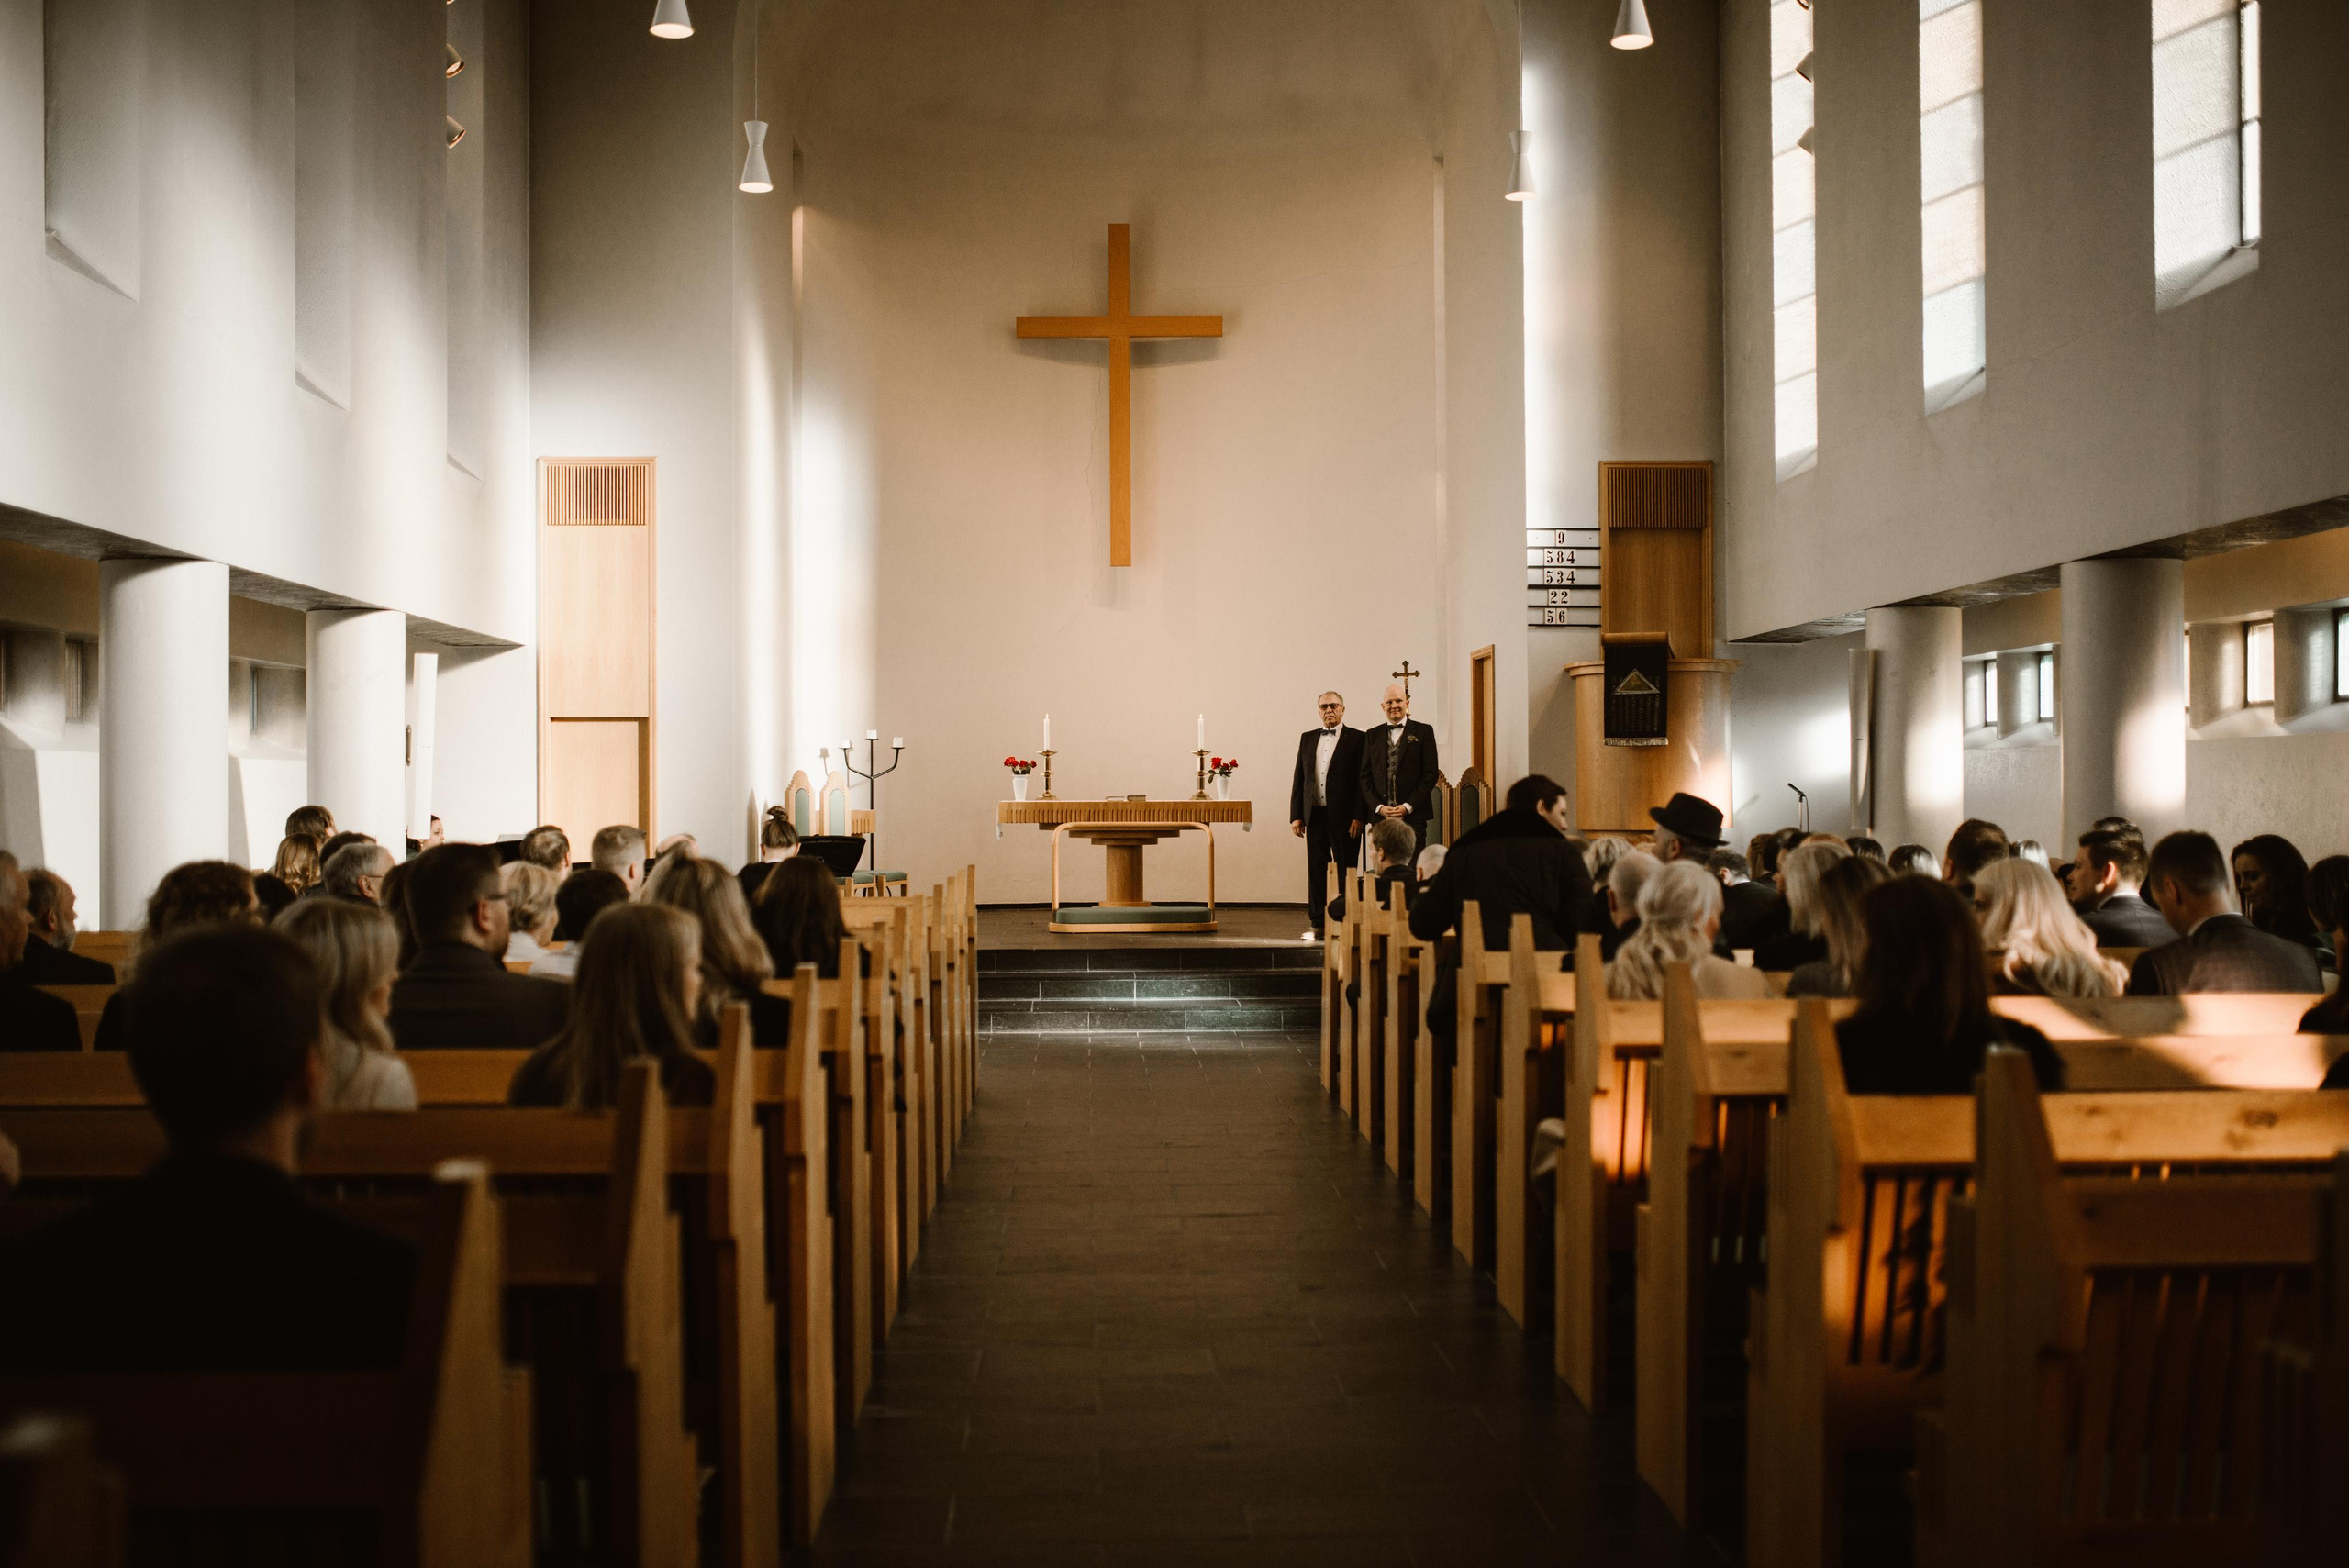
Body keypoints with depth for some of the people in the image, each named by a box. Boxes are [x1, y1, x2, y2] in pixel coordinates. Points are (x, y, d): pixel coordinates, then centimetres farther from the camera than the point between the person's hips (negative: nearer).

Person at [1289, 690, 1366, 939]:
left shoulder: (1356, 739, -1)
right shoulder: (1307, 739, 13)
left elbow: (1363, 781, -5)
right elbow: (1299, 779, 13)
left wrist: (1358, 817, -12)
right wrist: (1296, 816, 6)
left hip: (1344, 817, -4)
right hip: (1315, 815, 4)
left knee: (1345, 871, 0)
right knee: (1316, 871, 6)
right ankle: (1318, 923, 12)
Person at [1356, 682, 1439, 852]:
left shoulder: (1423, 732, 5)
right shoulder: (1373, 735, 14)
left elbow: (1430, 774, -1)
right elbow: (1365, 776, 11)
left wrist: (1408, 806, -9)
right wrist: (1379, 807, -4)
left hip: (1413, 814, -2)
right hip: (1379, 814, 2)